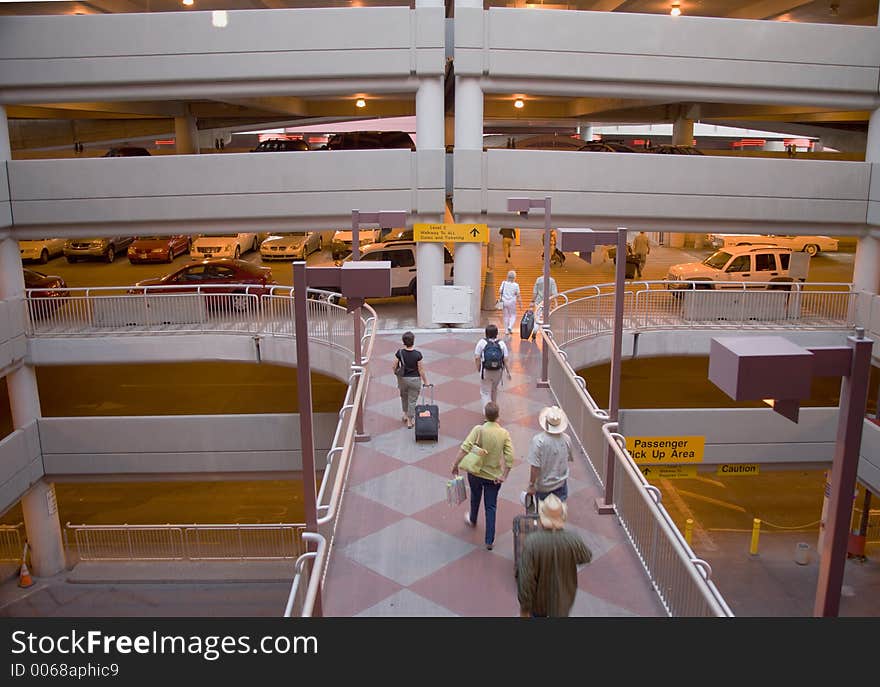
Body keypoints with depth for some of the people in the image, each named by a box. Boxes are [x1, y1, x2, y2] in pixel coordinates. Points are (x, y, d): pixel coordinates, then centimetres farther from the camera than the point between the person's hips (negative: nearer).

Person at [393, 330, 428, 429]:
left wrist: (397, 374, 14)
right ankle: (410, 421, 20)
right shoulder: (417, 354, -20)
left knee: (404, 397, 29)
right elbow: (421, 370, -14)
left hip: (403, 379, 3)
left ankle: (405, 415, 44)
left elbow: (394, 367, -7)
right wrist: (426, 382, -1)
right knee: (412, 400, 13)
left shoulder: (399, 353, -15)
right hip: (415, 379, -2)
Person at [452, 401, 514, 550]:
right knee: (491, 507, 12)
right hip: (494, 476, 0)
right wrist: (504, 476, -8)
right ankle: (489, 541, 12)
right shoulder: (504, 433, -12)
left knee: (475, 498, 28)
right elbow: (510, 457, -15)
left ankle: (472, 520, 55)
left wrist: (455, 464, -16)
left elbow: (465, 448, -24)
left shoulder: (478, 430, -18)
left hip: (475, 473, 0)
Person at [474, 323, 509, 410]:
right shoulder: (501, 344, -3)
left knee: (485, 392, 7)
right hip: (498, 371, 3)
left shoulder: (482, 342, -9)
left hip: (486, 371, -3)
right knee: (494, 389, 25)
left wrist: (478, 368, 6)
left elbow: (477, 357, -10)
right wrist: (508, 371, 3)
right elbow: (506, 359, -6)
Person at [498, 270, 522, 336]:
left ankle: (507, 330, 10)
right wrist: (520, 303, 1)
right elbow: (518, 295, -7)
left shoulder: (504, 283, -3)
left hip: (504, 301, 2)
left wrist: (500, 298, 14)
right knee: (513, 315, 10)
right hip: (512, 302, -2)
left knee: (505, 316, 9)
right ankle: (510, 326, -13)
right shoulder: (516, 285, -8)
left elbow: (500, 291, -5)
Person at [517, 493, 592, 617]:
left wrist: (524, 608, -11)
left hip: (538, 599, -1)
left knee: (537, 614, 30)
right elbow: (587, 557, -1)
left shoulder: (531, 542, -29)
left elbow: (525, 579, -24)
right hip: (562, 599, 1)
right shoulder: (573, 540, -24)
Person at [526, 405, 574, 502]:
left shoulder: (538, 440, -23)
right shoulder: (566, 439, -10)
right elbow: (570, 458, 8)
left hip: (543, 486, -3)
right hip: (561, 484, 3)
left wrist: (531, 485, -12)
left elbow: (535, 466, -23)